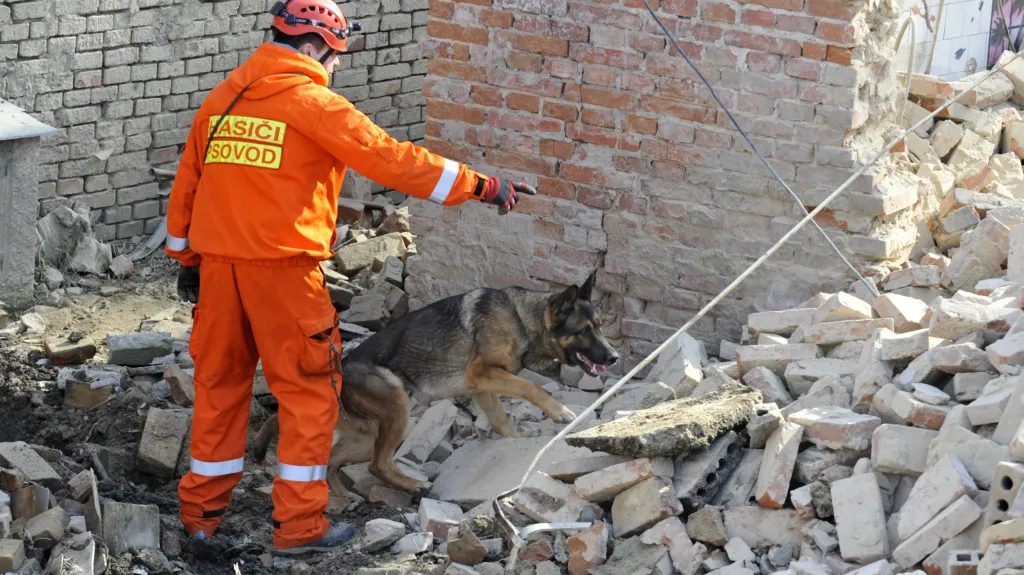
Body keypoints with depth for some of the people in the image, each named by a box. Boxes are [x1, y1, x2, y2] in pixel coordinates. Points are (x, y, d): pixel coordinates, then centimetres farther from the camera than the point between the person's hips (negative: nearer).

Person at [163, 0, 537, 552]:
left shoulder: (219, 99, 11)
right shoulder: (312, 102, -8)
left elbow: (186, 185, 16)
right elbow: (390, 158, -12)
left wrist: (186, 259, 25)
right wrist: (481, 186, -8)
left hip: (217, 263, 6)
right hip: (282, 267, -6)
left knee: (219, 383, 16)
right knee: (309, 389, 5)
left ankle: (201, 510, 23)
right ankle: (299, 521, 7)